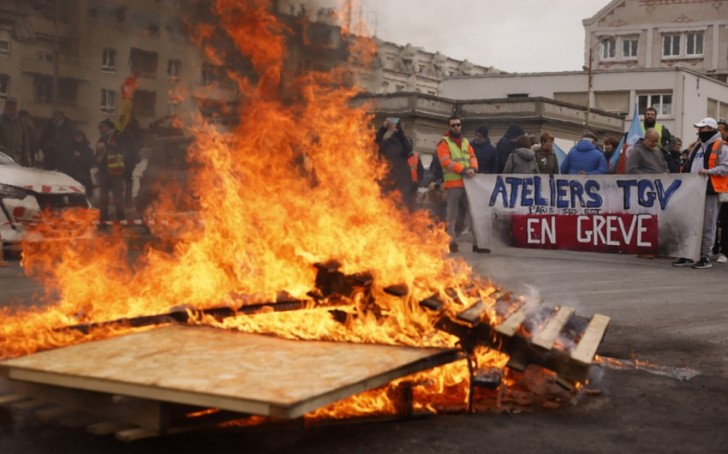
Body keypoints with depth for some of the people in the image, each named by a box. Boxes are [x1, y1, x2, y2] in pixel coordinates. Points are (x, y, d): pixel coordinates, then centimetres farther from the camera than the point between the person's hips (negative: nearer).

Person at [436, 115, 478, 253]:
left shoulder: (465, 142, 19)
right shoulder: (444, 143, 0)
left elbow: (472, 157, 10)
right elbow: (446, 161, -12)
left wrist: (473, 168, -13)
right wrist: (463, 170, -21)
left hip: (468, 183, 5)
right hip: (453, 183, -5)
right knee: (452, 214, -2)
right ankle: (451, 241, 4)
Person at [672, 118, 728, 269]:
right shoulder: (697, 146, 20)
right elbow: (690, 165, 26)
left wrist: (708, 171, -22)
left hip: (710, 191, -7)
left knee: (708, 226, -3)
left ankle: (705, 257, 2)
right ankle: (688, 255, 13)